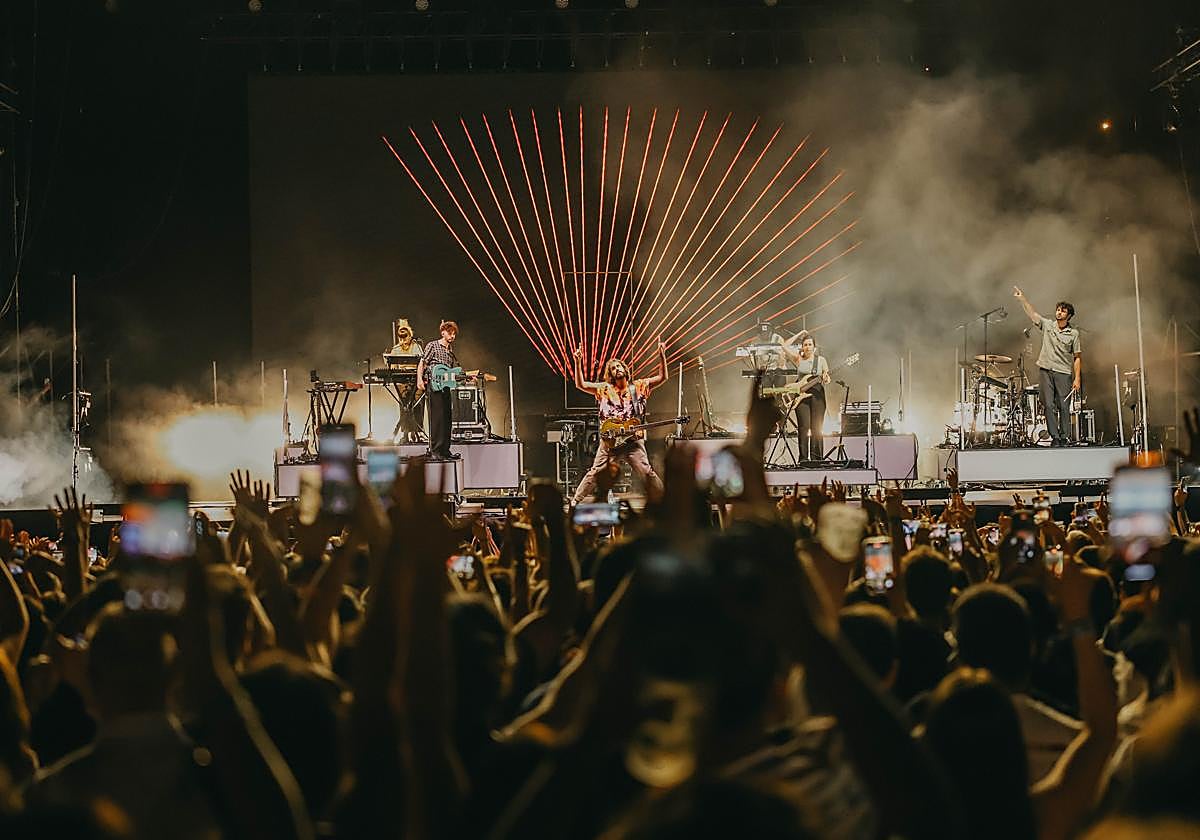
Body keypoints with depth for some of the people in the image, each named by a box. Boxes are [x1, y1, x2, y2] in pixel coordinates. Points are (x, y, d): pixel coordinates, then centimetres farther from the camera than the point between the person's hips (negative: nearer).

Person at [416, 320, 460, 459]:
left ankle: (445, 449, 12)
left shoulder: (451, 351, 19)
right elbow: (421, 364, -6)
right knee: (436, 417, -12)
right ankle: (435, 450, -12)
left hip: (445, 386, 7)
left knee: (446, 418, 6)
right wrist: (419, 379, -19)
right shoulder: (433, 346, -1)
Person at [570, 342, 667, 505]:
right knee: (595, 473, -2)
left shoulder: (638, 387, 7)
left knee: (647, 472, -8)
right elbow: (581, 384, 1)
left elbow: (662, 377, 2)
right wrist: (578, 362, -11)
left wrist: (662, 355, -10)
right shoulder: (605, 389, 7)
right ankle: (575, 502, 4)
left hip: (633, 440, 0)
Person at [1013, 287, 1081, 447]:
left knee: (1063, 406, -2)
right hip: (1045, 371, 2)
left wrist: (1077, 378, -5)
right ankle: (1054, 437, 1)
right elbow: (1031, 313, 3)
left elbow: (1077, 357, 2)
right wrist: (1022, 298, -11)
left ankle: (1065, 437, 5)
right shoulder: (1047, 325, 9)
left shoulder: (1073, 333, 2)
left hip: (1064, 373, -2)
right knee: (1049, 406, -2)